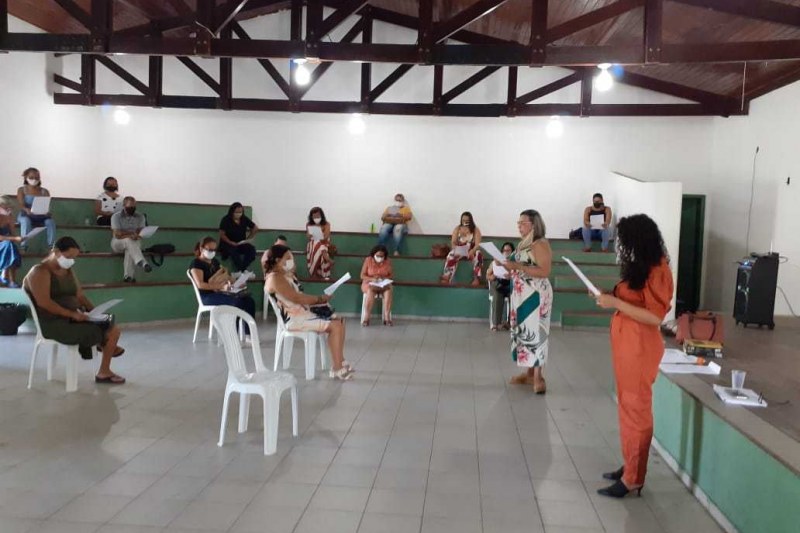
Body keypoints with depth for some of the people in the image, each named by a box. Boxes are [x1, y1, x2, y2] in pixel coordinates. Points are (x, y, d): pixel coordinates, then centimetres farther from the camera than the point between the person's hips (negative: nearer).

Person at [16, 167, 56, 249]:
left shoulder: (44, 191, 6)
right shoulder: (21, 190, 2)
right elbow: (21, 205, -12)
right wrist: (27, 210, -36)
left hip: (41, 216, 1)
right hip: (26, 215, -1)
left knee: (50, 220, -30)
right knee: (26, 220, -37)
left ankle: (51, 244, -27)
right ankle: (24, 244, -37)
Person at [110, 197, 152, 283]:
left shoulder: (140, 217, 5)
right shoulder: (116, 216, -3)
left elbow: (141, 233, -6)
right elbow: (117, 234, -12)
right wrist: (132, 233, -17)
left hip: (134, 243, 2)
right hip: (118, 243, -2)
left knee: (130, 249, -35)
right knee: (129, 241, -36)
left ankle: (128, 276, -42)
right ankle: (142, 263, -57)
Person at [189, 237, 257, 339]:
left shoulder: (214, 261, 21)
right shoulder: (196, 263, -4)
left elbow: (224, 276, 24)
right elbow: (200, 284, -18)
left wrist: (230, 281, -1)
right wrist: (220, 286, -27)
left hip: (220, 292, 8)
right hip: (208, 296, -8)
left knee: (249, 300, -14)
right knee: (237, 301, -32)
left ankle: (249, 334, -16)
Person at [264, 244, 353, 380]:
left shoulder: (282, 276, 17)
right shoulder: (275, 278, -17)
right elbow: (297, 298, -20)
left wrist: (317, 299, 2)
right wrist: (319, 299, -9)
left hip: (301, 312, 10)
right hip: (293, 318, -10)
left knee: (339, 321, 3)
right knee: (335, 326, -19)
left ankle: (340, 361, 7)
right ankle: (336, 369, -13)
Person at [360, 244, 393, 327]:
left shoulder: (388, 262, -1)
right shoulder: (368, 260, -6)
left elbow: (390, 275, 5)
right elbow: (362, 275, -5)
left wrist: (383, 278, -17)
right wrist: (372, 279, -22)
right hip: (368, 283, -2)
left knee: (388, 289, -33)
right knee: (371, 290, -37)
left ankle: (387, 318, -34)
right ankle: (367, 318, -34)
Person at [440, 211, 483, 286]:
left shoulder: (475, 230, -2)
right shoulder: (457, 229, 4)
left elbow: (478, 244, -12)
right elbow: (453, 242, -2)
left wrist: (472, 251, -32)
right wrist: (456, 251, -24)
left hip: (472, 252, -1)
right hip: (459, 251, 1)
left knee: (478, 255, -35)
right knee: (451, 255, -32)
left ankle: (476, 278, -37)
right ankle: (447, 276, -41)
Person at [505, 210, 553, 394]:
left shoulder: (540, 244, -12)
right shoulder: (524, 244, 16)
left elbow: (544, 271, -22)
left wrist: (517, 266, -24)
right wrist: (508, 266, 4)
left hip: (536, 295, -9)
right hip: (522, 294, 9)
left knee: (535, 332, -9)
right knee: (525, 332, 10)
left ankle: (538, 377, -6)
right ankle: (530, 373, 17)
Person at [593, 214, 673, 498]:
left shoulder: (657, 271, -16)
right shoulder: (640, 267, 11)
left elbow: (655, 316, -21)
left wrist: (615, 303, -21)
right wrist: (610, 298, 3)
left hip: (640, 347, -9)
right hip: (626, 344, 9)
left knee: (636, 411, -1)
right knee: (627, 408, 16)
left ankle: (633, 479, 9)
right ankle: (629, 466, 28)